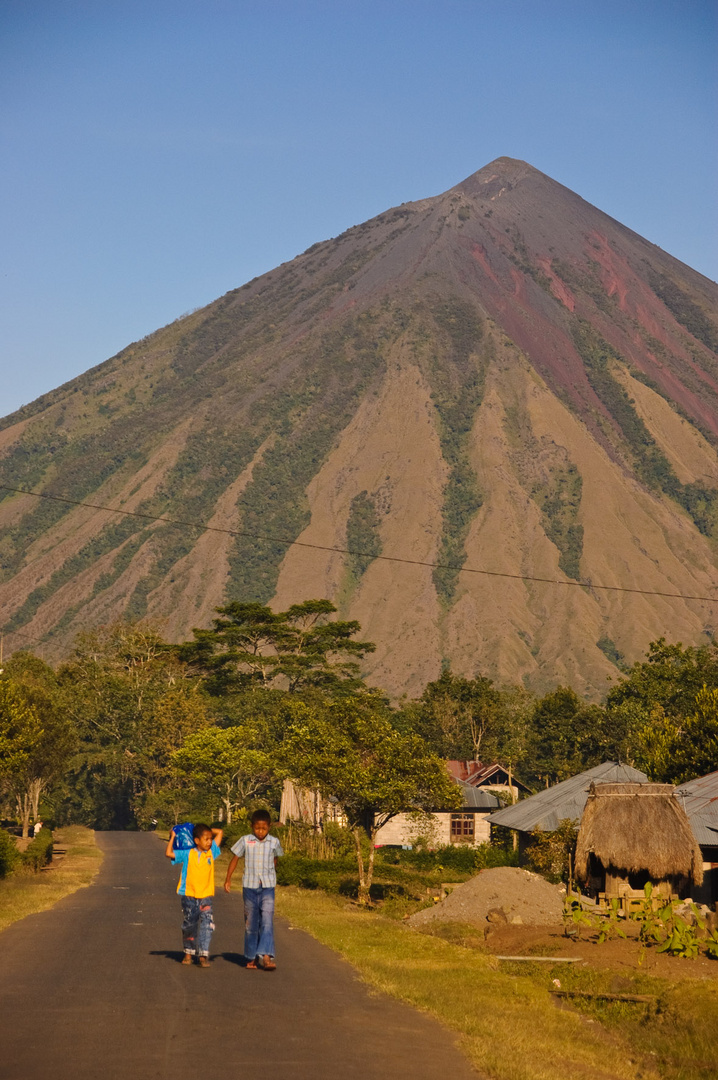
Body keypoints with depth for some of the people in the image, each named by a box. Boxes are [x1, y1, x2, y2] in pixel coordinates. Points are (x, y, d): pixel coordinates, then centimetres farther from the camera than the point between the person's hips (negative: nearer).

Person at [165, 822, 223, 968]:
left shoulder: (211, 852, 3)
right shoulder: (188, 854, -5)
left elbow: (219, 832, 11)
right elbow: (169, 853, -15)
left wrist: (207, 830, 9)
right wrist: (172, 837, -7)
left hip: (206, 896, 1)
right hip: (189, 895, -1)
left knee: (206, 925, -12)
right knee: (189, 926, 12)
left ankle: (203, 955, -12)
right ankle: (188, 953, 29)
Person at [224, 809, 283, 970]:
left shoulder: (274, 842, 1)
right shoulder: (245, 841, -3)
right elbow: (235, 858, 6)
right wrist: (228, 879, 2)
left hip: (267, 887, 0)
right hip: (249, 886, 0)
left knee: (267, 922, -13)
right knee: (251, 924, 7)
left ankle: (266, 956, -18)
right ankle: (251, 957, 17)